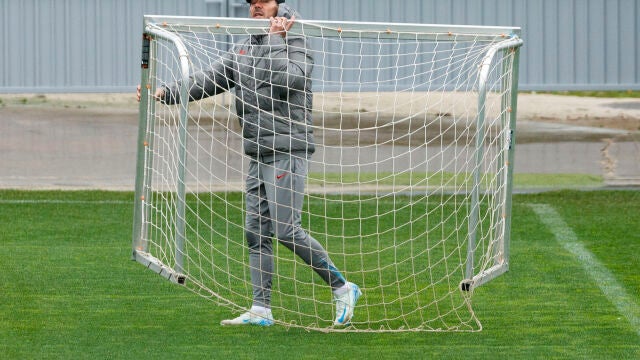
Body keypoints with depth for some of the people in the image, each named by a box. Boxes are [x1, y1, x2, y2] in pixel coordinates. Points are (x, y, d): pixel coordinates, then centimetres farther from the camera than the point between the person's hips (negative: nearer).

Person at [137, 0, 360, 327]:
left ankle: (342, 288, 0)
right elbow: (209, 80, 11)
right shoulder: (243, 50, 15)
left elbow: (284, 80, -24)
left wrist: (276, 42, -19)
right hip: (258, 155, 8)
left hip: (287, 152, -8)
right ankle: (261, 309, 9)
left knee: (287, 230, -13)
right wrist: (168, 92, 1)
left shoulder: (296, 46, -7)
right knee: (256, 232, 6)